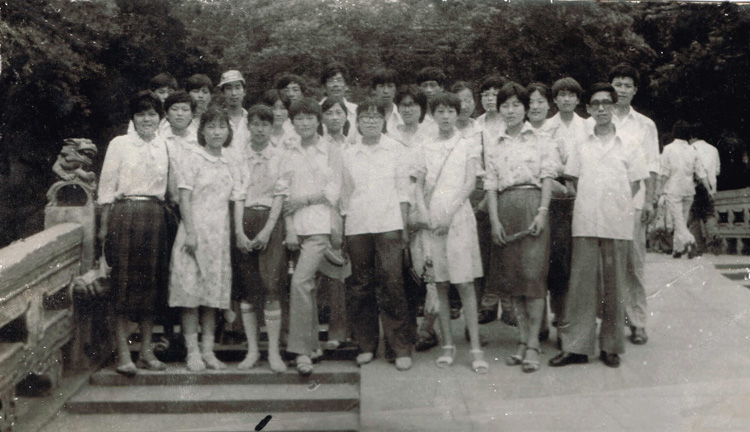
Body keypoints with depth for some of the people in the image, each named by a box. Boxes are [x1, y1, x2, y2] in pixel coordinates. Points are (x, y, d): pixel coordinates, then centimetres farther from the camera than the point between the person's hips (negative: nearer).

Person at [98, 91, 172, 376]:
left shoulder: (163, 146, 12)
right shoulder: (119, 144, 4)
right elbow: (107, 187, 2)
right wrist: (104, 226, -2)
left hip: (155, 216, 3)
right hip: (125, 214, -3)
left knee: (152, 280, 5)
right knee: (125, 280, -3)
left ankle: (147, 350, 14)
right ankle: (123, 353, 3)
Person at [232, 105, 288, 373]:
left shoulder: (280, 156, 6)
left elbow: (280, 195, 0)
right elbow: (238, 195, 4)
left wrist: (266, 231, -9)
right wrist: (239, 231, -7)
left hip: (271, 222, -2)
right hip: (244, 222, 2)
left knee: (272, 287, -8)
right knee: (247, 288, 2)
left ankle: (274, 352, -2)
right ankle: (252, 350, 11)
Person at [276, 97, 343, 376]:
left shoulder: (331, 151, 3)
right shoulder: (289, 153, 11)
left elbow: (334, 191, -1)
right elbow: (283, 192, 7)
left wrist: (303, 200, -7)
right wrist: (289, 228, -1)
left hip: (320, 224, -4)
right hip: (297, 225, 4)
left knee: (300, 281, -17)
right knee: (306, 284, 9)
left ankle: (302, 349, -12)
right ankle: (312, 344, 21)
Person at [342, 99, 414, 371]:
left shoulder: (395, 149, 9)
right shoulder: (348, 154, 12)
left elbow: (402, 189, 7)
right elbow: (345, 193, 15)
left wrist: (405, 225, 2)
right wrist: (340, 228, 10)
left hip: (388, 223, -2)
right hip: (356, 226, 2)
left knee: (391, 282, -8)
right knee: (361, 285, 2)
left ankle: (401, 348, -1)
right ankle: (366, 345, 13)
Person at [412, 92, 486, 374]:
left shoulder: (467, 146, 7)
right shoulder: (426, 147, 14)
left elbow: (470, 183, -2)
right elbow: (419, 184, 10)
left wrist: (448, 214, -12)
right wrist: (423, 211, -7)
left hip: (458, 216, -2)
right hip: (430, 219, 3)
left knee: (465, 283, -7)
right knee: (440, 284, 3)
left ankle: (475, 347, -4)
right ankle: (447, 345, 10)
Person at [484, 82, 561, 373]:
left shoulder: (540, 140, 7)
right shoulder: (496, 147, 15)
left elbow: (547, 178, 0)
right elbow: (491, 185, 9)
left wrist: (542, 212, -11)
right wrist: (494, 220, -2)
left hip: (532, 205, -4)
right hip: (505, 209, 4)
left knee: (533, 273, -9)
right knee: (511, 277, 4)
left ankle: (533, 345, -4)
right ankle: (522, 341, 13)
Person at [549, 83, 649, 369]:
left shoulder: (628, 145, 7)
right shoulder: (581, 144, 10)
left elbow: (635, 183, 9)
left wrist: (616, 205, -1)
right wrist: (591, 204, 4)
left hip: (617, 223, -1)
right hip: (585, 222, 1)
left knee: (615, 286, 4)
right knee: (581, 283, 0)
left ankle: (611, 346, 15)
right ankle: (576, 346, 5)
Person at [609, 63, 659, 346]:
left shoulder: (645, 125, 14)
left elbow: (651, 166, 11)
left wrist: (649, 201, 1)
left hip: (632, 201, 0)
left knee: (634, 263, -1)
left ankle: (637, 321, 6)